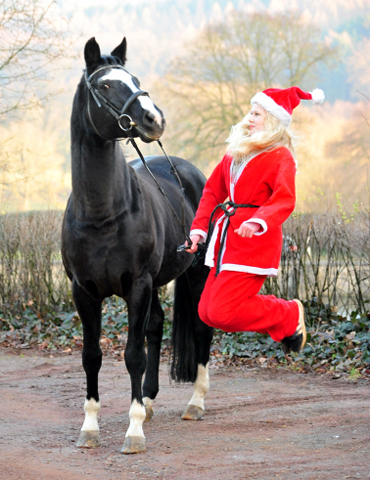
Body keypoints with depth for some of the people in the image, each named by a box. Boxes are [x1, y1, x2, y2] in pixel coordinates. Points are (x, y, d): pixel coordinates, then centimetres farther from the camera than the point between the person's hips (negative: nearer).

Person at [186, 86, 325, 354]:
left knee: (222, 313, -15)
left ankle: (290, 316, 7)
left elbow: (284, 200, -22)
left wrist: (258, 222, -40)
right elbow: (213, 190, 20)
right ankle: (284, 320, 20)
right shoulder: (237, 151, 16)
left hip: (254, 242, -8)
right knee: (207, 312, 5)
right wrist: (199, 228, 8)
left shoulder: (280, 157, -8)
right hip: (227, 241, 8)